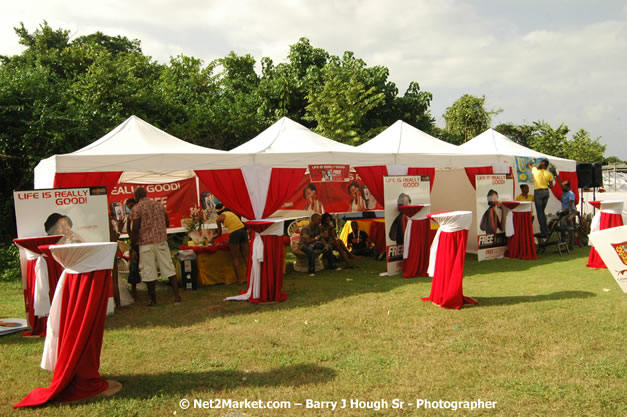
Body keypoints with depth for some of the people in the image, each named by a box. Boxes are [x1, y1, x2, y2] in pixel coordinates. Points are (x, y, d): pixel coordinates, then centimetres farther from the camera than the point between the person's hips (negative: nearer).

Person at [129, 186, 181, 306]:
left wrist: (132, 243, 3)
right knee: (169, 268, 8)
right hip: (161, 241, 4)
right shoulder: (159, 205, 9)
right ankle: (177, 295, 6)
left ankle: (153, 300, 10)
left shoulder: (136, 208, -6)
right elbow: (167, 223, 12)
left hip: (146, 243, -4)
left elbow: (135, 229, -10)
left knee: (149, 272, 4)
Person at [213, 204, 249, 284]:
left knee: (235, 258, 6)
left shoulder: (219, 218, 8)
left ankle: (239, 279, 6)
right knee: (246, 256, 11)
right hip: (243, 230, 5)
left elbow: (219, 233, 16)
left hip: (235, 234, -5)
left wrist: (213, 238, 36)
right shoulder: (231, 212, 24)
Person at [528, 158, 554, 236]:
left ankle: (543, 231, -3)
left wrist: (533, 160, 33)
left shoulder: (535, 170, -6)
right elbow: (551, 186, 5)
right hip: (546, 192, 4)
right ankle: (545, 230, 19)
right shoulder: (549, 174, 1)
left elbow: (529, 165, 14)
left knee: (539, 212, 0)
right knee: (542, 211, 18)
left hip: (538, 192, -4)